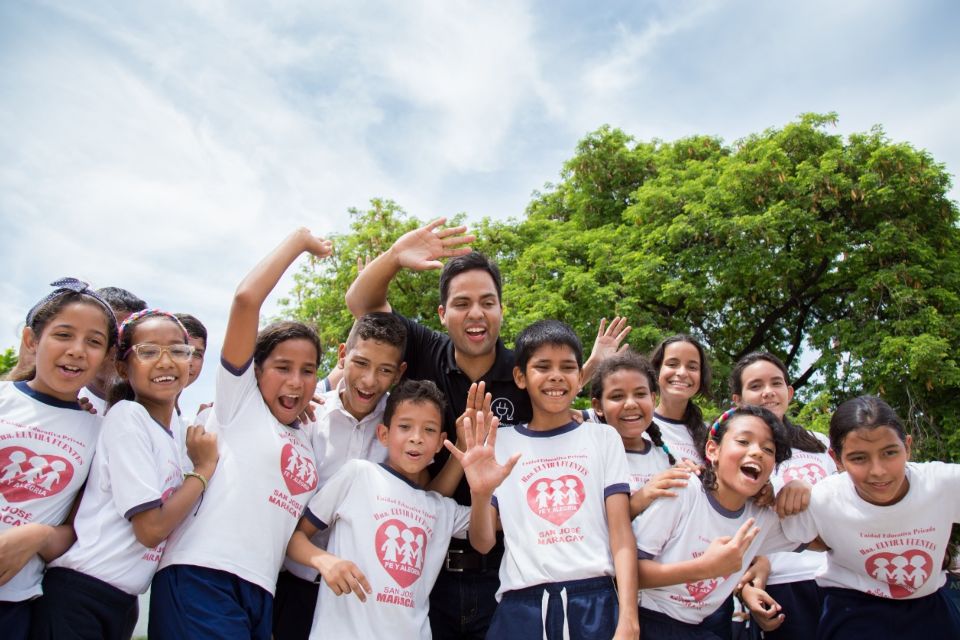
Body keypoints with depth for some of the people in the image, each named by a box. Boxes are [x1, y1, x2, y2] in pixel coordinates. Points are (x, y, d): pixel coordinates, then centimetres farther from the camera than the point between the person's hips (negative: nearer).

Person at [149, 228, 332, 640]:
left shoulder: (306, 441, 21)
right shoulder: (239, 399, 4)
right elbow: (246, 298, -6)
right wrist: (300, 240, 1)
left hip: (259, 591, 7)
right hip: (202, 577, -7)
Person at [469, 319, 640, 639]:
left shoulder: (604, 437, 5)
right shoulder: (500, 442, 6)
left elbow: (621, 532, 0)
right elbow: (482, 541, 4)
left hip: (595, 602, 0)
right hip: (522, 607, 0)